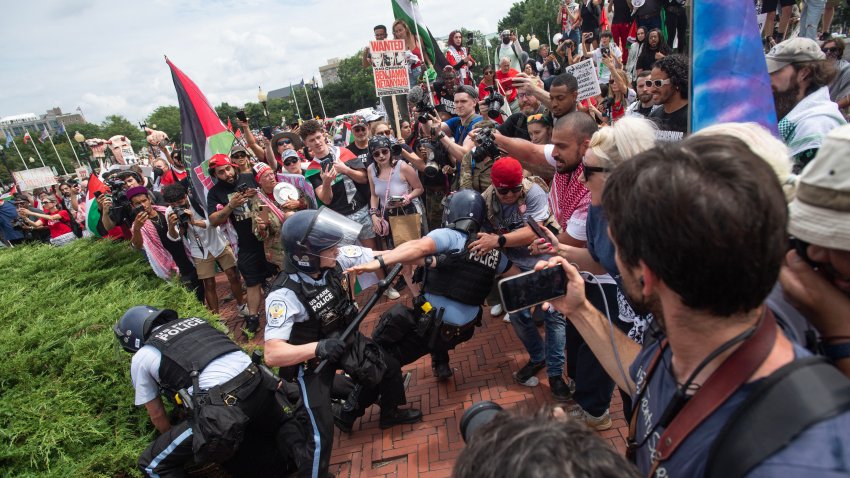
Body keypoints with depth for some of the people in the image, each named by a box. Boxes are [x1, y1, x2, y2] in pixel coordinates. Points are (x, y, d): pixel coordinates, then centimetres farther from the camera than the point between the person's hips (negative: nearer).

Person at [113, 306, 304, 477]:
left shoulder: (141, 357, 14)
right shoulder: (194, 320, 25)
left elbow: (157, 414, 21)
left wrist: (173, 442, 41)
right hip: (260, 386, 5)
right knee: (282, 426, 33)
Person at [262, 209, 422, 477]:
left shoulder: (337, 258, -21)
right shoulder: (283, 295, -34)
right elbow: (272, 355, -36)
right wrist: (318, 348, -49)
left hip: (345, 338, 6)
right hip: (311, 359, -6)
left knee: (390, 368, 16)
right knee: (322, 431, -12)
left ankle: (390, 413, 47)